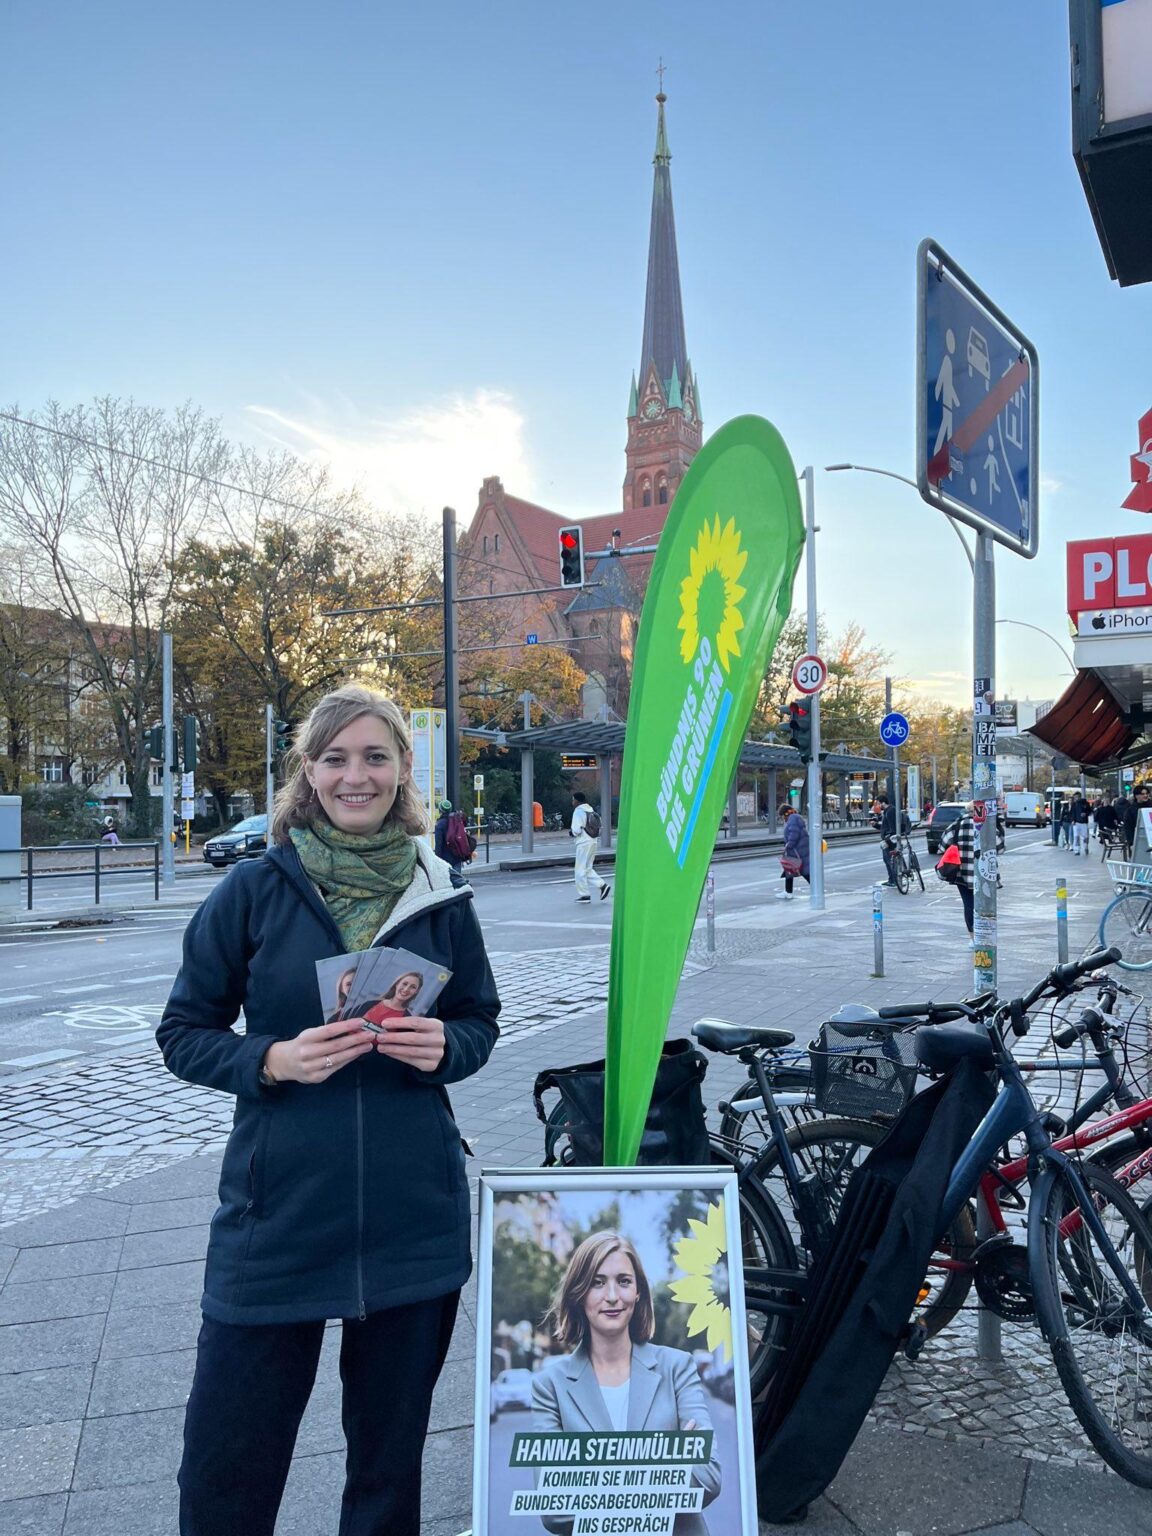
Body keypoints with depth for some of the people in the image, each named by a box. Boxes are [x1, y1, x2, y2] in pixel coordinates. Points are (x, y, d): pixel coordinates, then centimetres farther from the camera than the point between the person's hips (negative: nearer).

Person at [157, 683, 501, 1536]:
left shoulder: (441, 897, 1)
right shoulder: (254, 891, -5)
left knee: (391, 1436, 18)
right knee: (229, 1456, 7)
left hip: (413, 1210, 2)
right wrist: (274, 1060, -18)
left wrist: (443, 1047, -12)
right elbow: (184, 1032, -1)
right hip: (278, 1207, -1)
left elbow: (481, 1021, 10)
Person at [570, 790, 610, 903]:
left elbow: (576, 830, -19)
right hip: (593, 842, 9)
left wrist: (570, 832, 4)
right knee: (587, 869, 16)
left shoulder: (578, 812, -12)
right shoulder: (590, 810, 15)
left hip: (583, 843, -9)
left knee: (580, 870, 0)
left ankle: (584, 894, 2)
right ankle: (603, 885, 4)